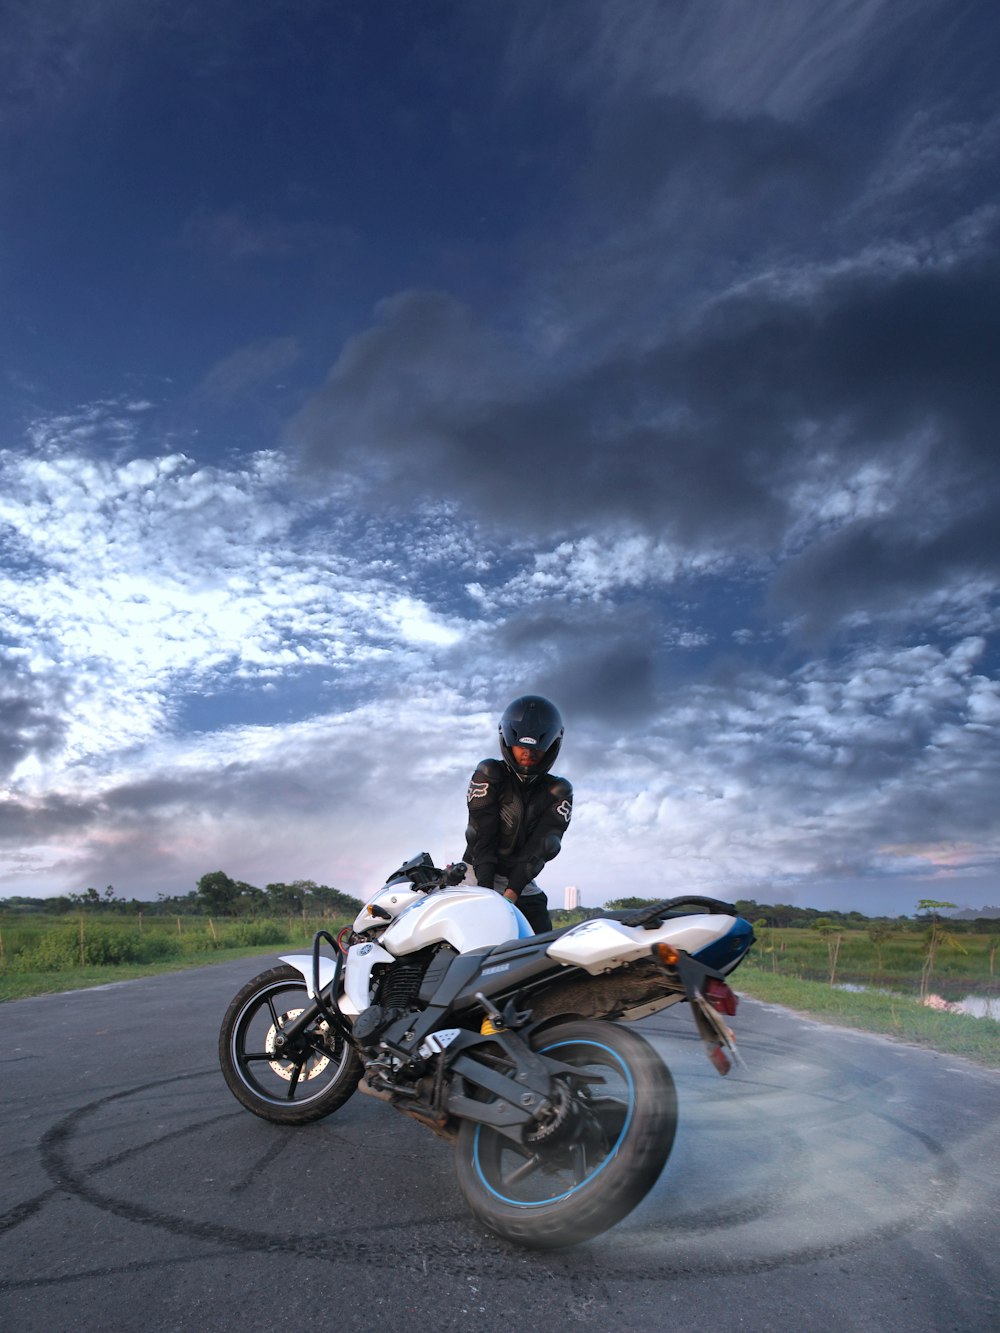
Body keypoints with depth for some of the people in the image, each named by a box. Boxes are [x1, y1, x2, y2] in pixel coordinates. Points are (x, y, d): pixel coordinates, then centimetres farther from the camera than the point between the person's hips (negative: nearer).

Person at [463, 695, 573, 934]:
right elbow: (482, 835, -10)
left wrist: (512, 891, -22)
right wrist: (486, 889, -22)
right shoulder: (489, 774, -1)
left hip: (523, 887, 3)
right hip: (477, 878, -3)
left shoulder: (559, 791, 4)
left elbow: (541, 846, -9)